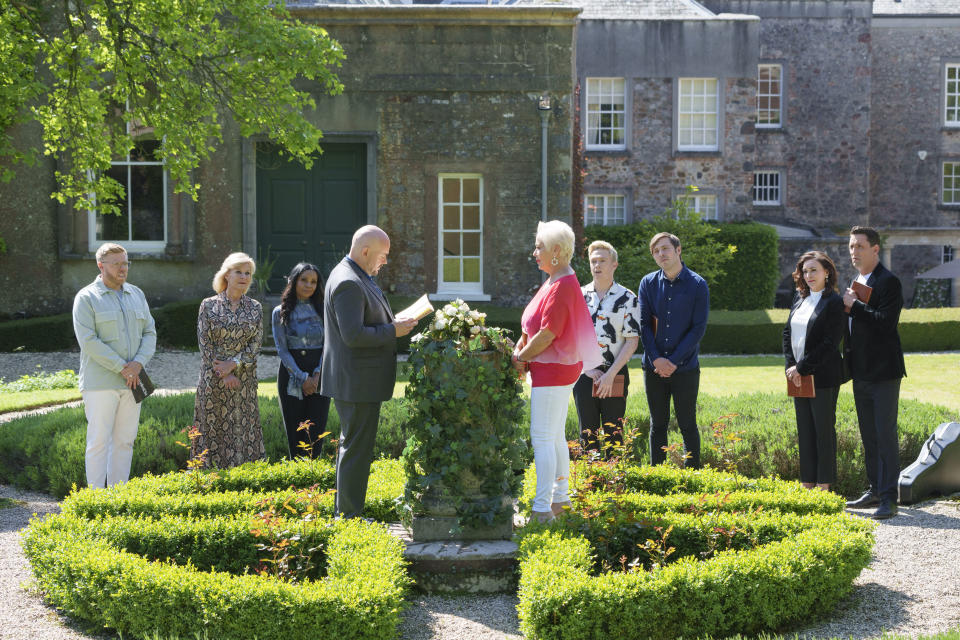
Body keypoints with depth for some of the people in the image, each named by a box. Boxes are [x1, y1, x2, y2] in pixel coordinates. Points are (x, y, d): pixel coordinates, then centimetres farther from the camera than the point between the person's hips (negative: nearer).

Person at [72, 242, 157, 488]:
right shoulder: (86, 298, -5)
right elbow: (88, 341, -13)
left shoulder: (136, 295, 13)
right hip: (100, 382, -5)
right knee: (99, 440, -6)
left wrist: (138, 363, -10)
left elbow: (149, 333, 10)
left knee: (125, 440, 7)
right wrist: (122, 368, -15)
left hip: (132, 382, 6)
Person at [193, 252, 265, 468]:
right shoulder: (209, 306, 1)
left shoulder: (254, 308, 7)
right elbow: (205, 344, -4)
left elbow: (255, 344, 0)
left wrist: (233, 364, -15)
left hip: (244, 382, 2)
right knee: (213, 430, 0)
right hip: (213, 380, -2)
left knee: (243, 429, 2)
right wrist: (224, 376, -11)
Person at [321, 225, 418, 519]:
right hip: (358, 382, -11)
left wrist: (392, 323, 10)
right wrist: (393, 331, -18)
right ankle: (350, 516, 0)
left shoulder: (356, 278, 14)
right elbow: (353, 335, -26)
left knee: (352, 446, 18)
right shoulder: (349, 283, -20)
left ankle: (345, 513, 27)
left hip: (356, 381, 11)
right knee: (357, 449, -5)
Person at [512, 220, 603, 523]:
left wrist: (521, 358, -10)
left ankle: (542, 508, -7)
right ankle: (560, 497, 24)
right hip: (557, 370, 11)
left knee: (542, 438, -9)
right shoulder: (555, 282, 14)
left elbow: (548, 334, -22)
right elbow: (533, 326, 17)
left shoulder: (562, 287, -19)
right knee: (555, 437, 16)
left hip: (552, 371, -11)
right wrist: (520, 347, 0)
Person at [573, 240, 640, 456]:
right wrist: (587, 368, -6)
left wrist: (610, 375, -13)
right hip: (584, 374, 2)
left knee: (613, 432, 0)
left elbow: (632, 341, -5)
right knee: (588, 432, 6)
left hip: (615, 375, -2)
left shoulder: (627, 298, -1)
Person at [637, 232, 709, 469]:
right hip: (654, 368, 2)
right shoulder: (648, 283, 4)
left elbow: (699, 327, -7)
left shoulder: (697, 285, -3)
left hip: (685, 368, -2)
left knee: (687, 424, 3)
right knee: (657, 424, 9)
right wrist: (656, 358, -12)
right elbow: (643, 323, 1)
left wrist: (674, 361, -13)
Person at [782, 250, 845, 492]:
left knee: (824, 430, -1)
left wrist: (802, 368, -16)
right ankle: (807, 483, 17)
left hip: (823, 377, -7)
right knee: (804, 431, 10)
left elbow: (831, 343, -17)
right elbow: (787, 332, 13)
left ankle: (824, 485, 5)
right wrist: (790, 365, -2)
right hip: (799, 376, 7)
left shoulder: (833, 302, -10)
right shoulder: (800, 300, 13)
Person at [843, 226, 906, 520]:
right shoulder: (855, 283, 16)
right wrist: (848, 357, 9)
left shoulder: (888, 281, -12)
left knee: (885, 435, -8)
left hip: (884, 373, -9)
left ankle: (888, 498, -7)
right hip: (861, 372, 9)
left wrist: (854, 305, -18)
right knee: (869, 437, 13)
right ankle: (875, 490, 22)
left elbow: (886, 322, -24)